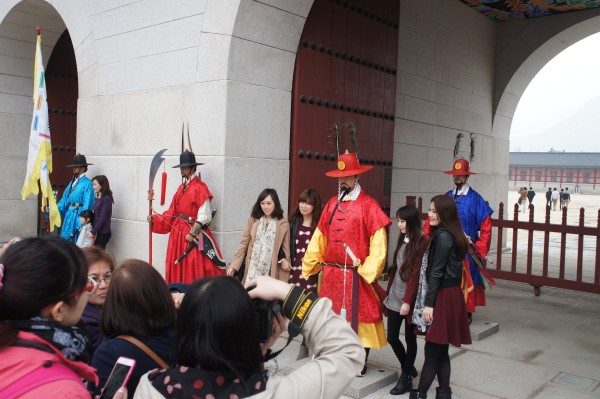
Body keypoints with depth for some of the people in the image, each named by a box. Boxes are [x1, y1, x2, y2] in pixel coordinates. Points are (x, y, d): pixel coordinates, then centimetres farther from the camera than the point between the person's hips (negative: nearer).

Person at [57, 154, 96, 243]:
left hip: (78, 215, -8)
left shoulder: (87, 183, -11)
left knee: (75, 242, -2)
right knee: (66, 239, 10)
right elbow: (64, 200, 16)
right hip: (69, 215, 8)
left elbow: (87, 204, -14)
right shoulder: (72, 182, 14)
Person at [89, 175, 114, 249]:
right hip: (97, 232, 7)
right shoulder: (98, 198, 12)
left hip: (103, 233, -7)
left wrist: (93, 232, -14)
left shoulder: (106, 198, -12)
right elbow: (95, 216, 13)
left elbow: (103, 218, -15)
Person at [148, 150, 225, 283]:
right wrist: (155, 219, 4)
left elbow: (204, 216, -17)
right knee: (176, 267, 10)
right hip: (178, 231, 8)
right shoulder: (182, 188, 13)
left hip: (193, 232, -8)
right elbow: (172, 212, 12)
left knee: (193, 270, -3)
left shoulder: (200, 187, -11)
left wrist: (192, 233, -19)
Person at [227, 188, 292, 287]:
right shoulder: (253, 220, 4)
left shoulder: (283, 224, 1)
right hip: (251, 270, 1)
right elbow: (243, 244, 4)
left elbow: (285, 247, 7)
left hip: (271, 271, -1)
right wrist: (233, 265, -1)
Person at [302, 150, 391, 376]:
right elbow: (319, 236, 10)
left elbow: (379, 241, -12)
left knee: (359, 316, 4)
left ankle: (360, 362, 17)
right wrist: (310, 264, 9)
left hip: (356, 274, -5)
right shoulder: (332, 204, 10)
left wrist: (369, 270, -16)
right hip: (331, 273, 5)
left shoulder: (368, 205, -7)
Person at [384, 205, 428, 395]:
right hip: (394, 297, 7)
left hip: (409, 299, -7)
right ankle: (408, 368, 33)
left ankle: (406, 378, 21)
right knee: (392, 337, 10)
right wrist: (389, 292, 12)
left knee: (410, 338, 7)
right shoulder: (403, 240, 10)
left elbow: (415, 274, -17)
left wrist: (408, 300, -19)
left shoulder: (421, 242, -12)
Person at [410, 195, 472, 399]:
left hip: (442, 297, -10)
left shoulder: (442, 236, -15)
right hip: (450, 294, 10)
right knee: (441, 350, 14)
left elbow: (436, 272, -17)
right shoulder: (452, 235, 13)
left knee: (432, 350, -2)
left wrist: (429, 303, -16)